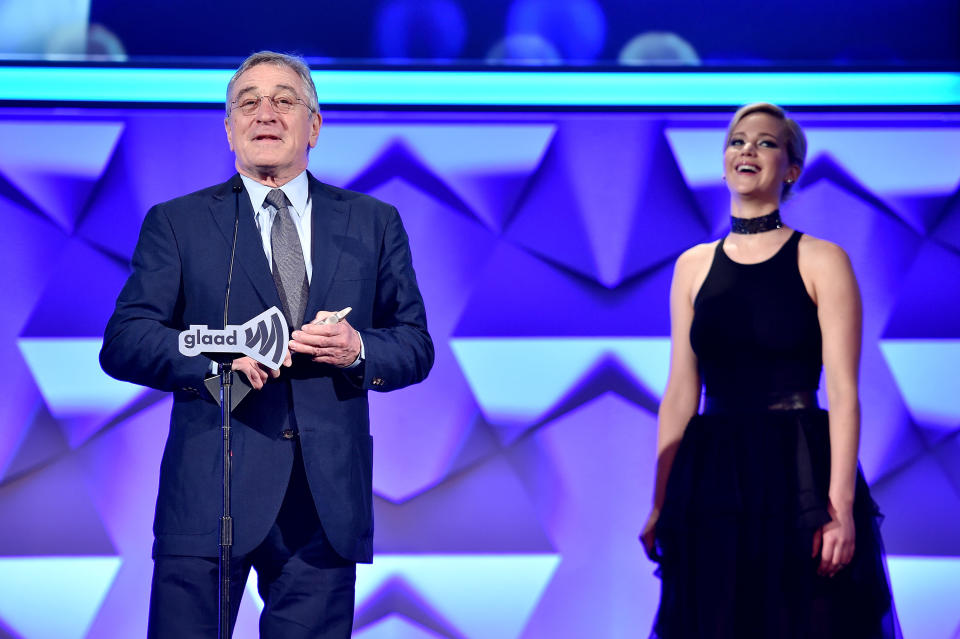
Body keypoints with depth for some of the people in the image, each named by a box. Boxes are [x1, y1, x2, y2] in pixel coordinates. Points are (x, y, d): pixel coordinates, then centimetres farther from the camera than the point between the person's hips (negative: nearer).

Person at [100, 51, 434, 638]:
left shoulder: (374, 223, 15)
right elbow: (123, 342, 1)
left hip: (329, 496, 2)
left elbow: (416, 346, 14)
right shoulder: (176, 223, 9)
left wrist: (358, 350, -9)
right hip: (209, 495, -1)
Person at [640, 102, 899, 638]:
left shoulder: (821, 262, 0)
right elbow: (681, 394, 10)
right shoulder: (694, 267, 10)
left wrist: (841, 507, -16)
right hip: (712, 481, 3)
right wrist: (661, 505, 5)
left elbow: (843, 394, -7)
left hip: (801, 478, -3)